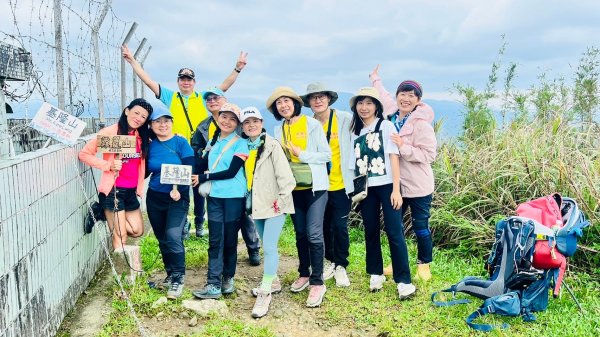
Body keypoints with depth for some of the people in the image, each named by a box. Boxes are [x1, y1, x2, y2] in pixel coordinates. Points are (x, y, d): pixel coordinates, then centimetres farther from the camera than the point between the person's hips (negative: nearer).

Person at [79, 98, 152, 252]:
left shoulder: (143, 136, 6)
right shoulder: (110, 132, -12)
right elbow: (84, 154, -11)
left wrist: (139, 187, 7)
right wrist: (108, 165, -19)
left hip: (131, 191, 6)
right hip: (113, 190, -6)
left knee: (137, 231, 13)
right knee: (120, 236, -1)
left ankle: (104, 214, 26)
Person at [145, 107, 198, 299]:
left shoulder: (180, 142, -7)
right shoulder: (150, 146, 3)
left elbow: (190, 170, -12)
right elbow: (145, 171, 11)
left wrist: (179, 190, -23)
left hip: (178, 198, -4)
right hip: (155, 198, 4)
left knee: (173, 236, -17)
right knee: (162, 239, 12)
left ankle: (178, 278, -5)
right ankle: (170, 273, 30)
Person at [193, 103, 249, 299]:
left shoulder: (240, 143, -2)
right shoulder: (213, 142, 15)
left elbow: (231, 172, -10)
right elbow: (201, 167, 9)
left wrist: (206, 177, -8)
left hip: (234, 197, -4)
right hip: (214, 196, 4)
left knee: (230, 239, 5)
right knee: (215, 240, 1)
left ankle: (228, 279, 21)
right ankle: (213, 284, 1)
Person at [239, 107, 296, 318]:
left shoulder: (271, 145, -10)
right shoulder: (244, 148, 9)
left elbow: (285, 174, -15)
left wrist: (282, 198, -18)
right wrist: (248, 200, 11)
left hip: (274, 204, -6)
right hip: (257, 205, 7)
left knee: (269, 247, -11)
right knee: (267, 246, 17)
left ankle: (265, 293, -3)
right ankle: (273, 282, 34)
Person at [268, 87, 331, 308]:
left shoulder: (312, 124, -6)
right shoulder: (278, 131, 9)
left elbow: (327, 155, -8)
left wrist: (302, 154, -16)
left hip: (315, 186, -5)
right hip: (293, 188, 5)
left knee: (314, 234, -9)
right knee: (300, 233, 13)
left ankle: (317, 282, 0)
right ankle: (304, 274, 27)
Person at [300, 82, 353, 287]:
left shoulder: (345, 119, -7)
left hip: (341, 184, -3)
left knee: (340, 225, -2)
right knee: (325, 225, 12)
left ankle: (341, 266, 17)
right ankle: (331, 261, 32)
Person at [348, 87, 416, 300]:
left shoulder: (386, 126, -1)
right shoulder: (355, 131, 12)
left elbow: (393, 158, -6)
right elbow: (354, 161, 12)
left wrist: (396, 189, -12)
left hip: (386, 186, -4)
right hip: (365, 188, 4)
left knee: (394, 232, -7)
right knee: (371, 231, 9)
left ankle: (403, 280, -2)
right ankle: (376, 274, 22)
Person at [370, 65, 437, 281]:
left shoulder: (421, 123, -14)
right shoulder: (391, 117, 4)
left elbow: (429, 154, -17)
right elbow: (385, 97, 27)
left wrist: (403, 146, -25)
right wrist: (376, 79, 39)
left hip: (417, 186, -6)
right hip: (395, 183, 6)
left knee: (420, 227, 5)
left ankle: (424, 266, 24)